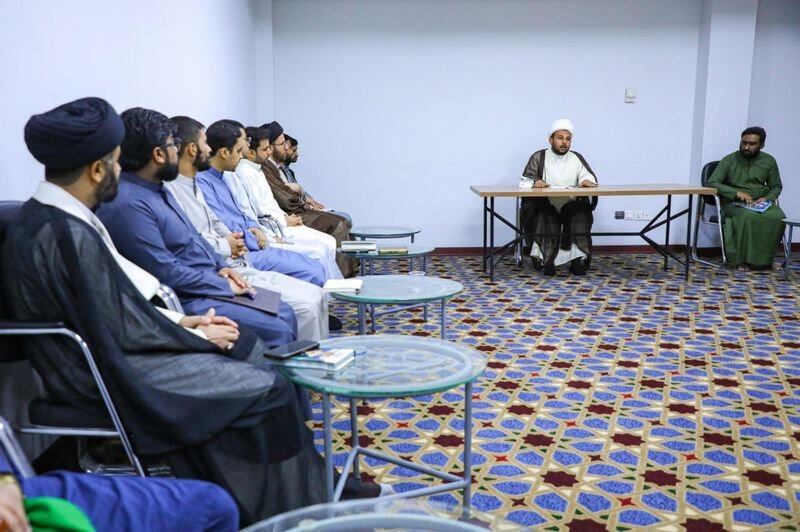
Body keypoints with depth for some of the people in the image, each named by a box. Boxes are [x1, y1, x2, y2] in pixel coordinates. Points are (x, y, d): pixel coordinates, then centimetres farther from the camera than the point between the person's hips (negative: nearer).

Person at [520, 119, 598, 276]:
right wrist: (536, 181, -30)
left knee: (581, 216, -29)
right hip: (545, 207, -2)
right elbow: (526, 179, -5)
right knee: (544, 218, -34)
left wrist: (587, 181, -25)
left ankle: (579, 259, -25)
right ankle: (545, 259, -26)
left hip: (571, 207, 2)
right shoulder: (539, 157, 9)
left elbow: (590, 177, 1)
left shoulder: (577, 158, 16)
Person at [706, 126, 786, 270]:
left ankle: (765, 258, -17)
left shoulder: (769, 161, 6)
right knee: (749, 216, -37)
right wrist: (737, 193, -22)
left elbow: (776, 186, 14)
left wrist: (767, 198, -10)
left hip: (760, 202, 3)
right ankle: (743, 258, -24)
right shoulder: (729, 160, -4)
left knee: (777, 217, -29)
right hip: (734, 202, -3)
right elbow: (712, 183, -10)